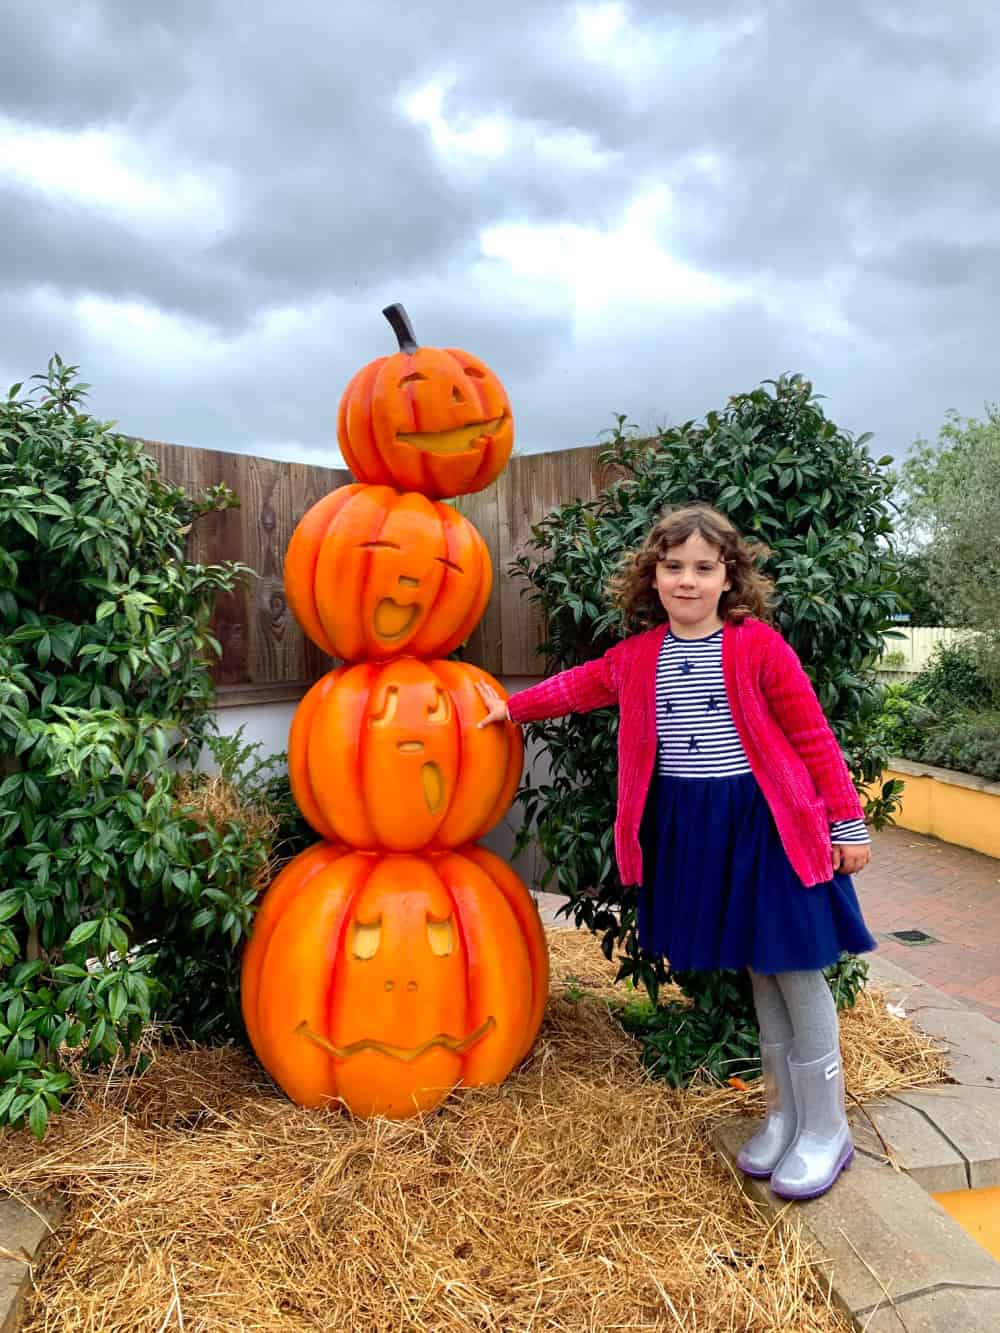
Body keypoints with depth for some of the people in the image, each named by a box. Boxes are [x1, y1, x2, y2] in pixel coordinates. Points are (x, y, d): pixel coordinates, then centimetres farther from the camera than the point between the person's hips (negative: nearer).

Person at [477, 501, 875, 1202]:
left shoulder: (759, 647, -11)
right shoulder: (639, 656, 3)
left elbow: (814, 738, -7)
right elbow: (578, 686, 21)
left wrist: (848, 823, -4)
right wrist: (510, 706, 25)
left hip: (767, 826, -4)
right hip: (689, 830, 4)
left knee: (797, 974, 5)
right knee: (759, 974, 16)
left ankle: (827, 1130, 23)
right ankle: (784, 1114, 33)